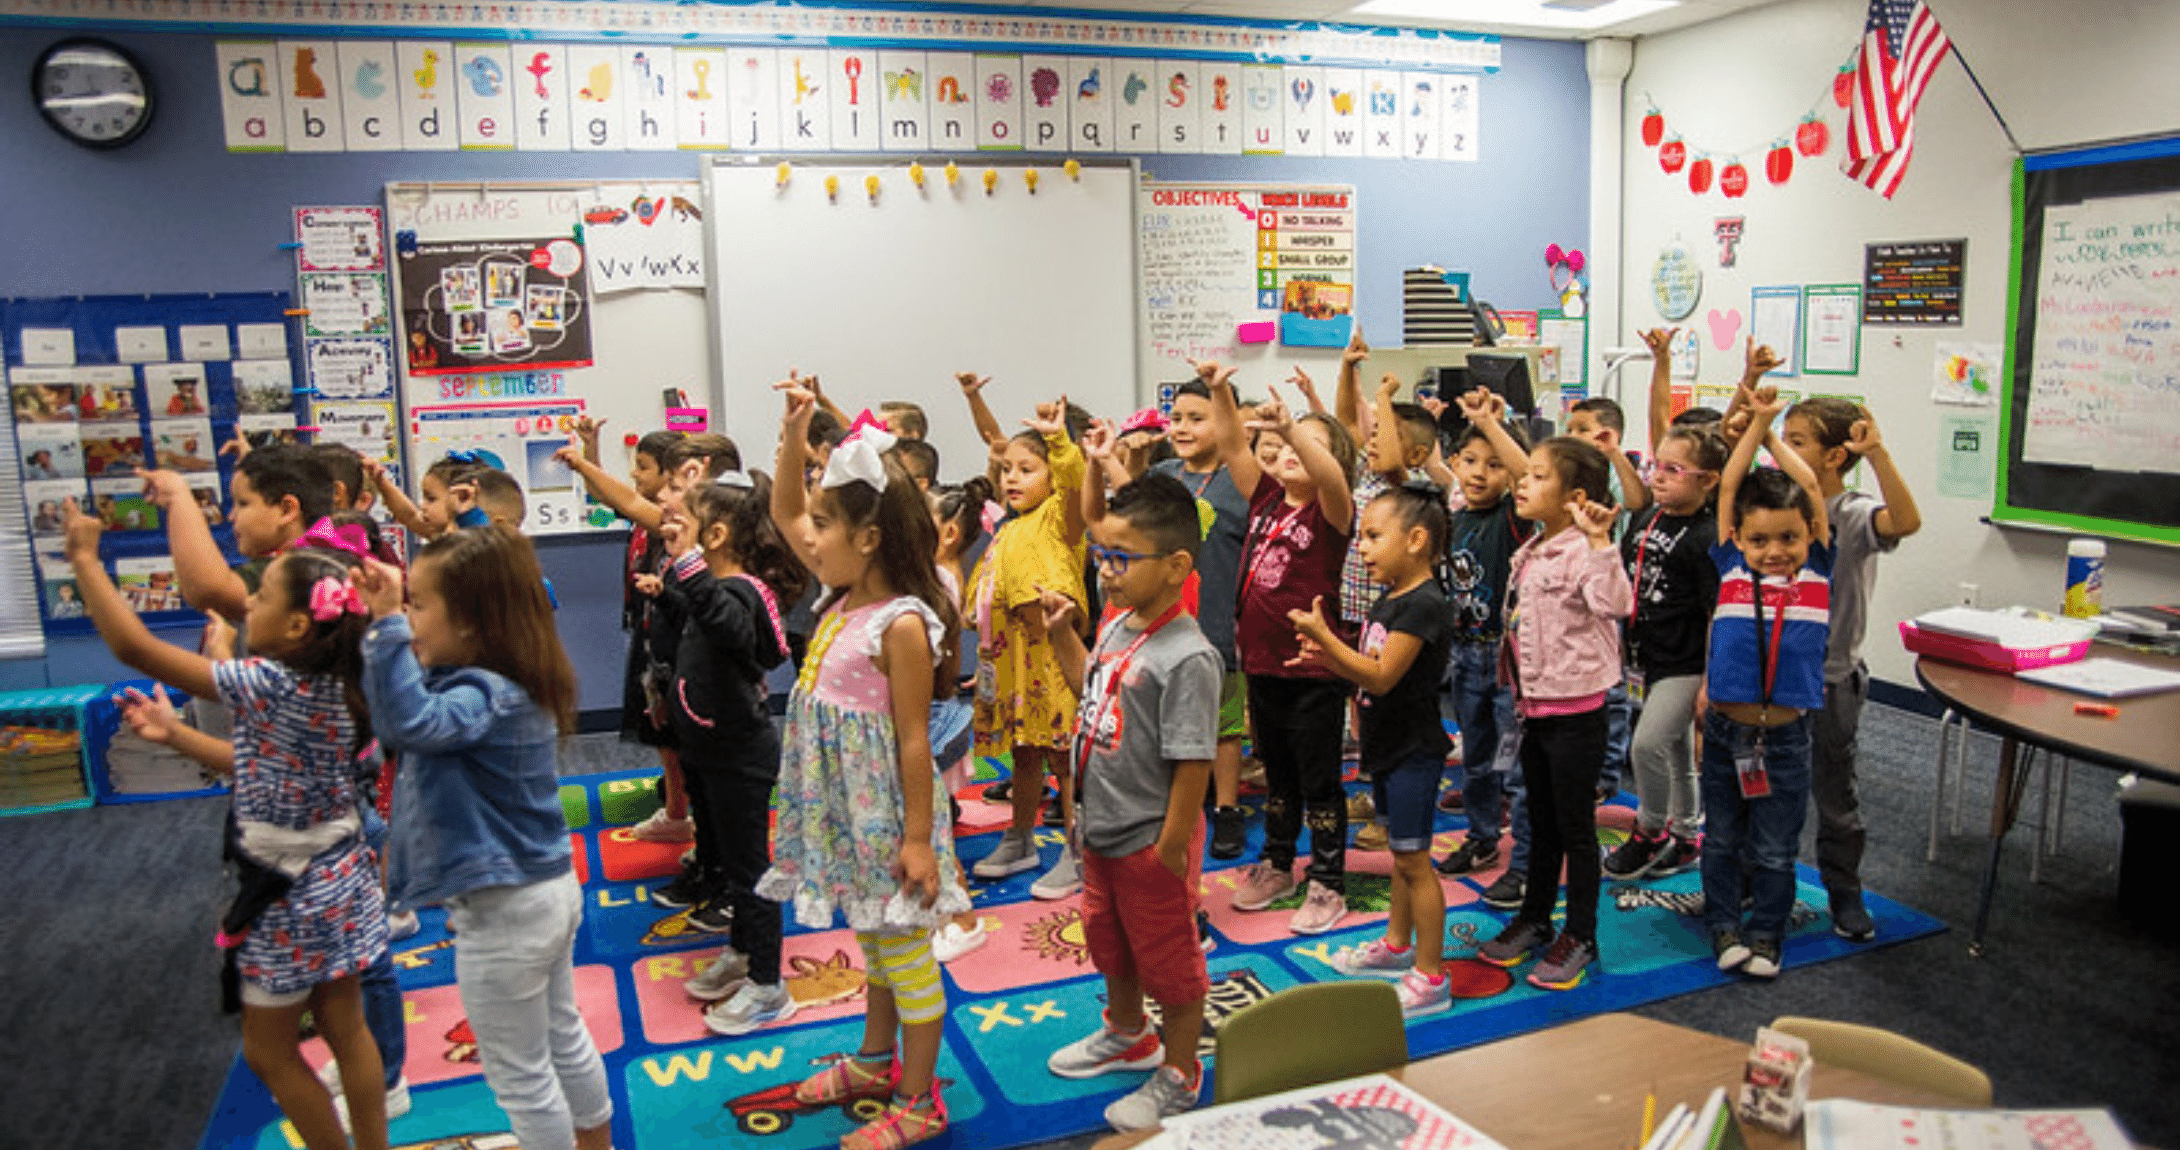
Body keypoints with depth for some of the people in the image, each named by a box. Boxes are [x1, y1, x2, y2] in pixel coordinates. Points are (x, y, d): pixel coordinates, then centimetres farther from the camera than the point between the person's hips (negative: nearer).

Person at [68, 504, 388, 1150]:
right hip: (339, 878, 8)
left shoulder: (270, 684, -25)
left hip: (290, 897, -8)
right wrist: (174, 734, 12)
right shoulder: (331, 685, -1)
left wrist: (84, 557, -14)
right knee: (346, 1031, 18)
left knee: (269, 1052, 12)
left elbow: (132, 646, -24)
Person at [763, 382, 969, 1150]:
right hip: (840, 807, 8)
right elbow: (783, 513, 14)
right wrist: (793, 437, 2)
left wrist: (917, 838, -19)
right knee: (874, 941, 24)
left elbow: (914, 741, -21)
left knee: (904, 949, 6)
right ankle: (876, 1062, 42)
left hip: (885, 813, -8)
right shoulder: (840, 599, 2)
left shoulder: (901, 625, -23)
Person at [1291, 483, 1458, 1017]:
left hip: (1414, 751, -9)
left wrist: (1323, 635, -29)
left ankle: (1430, 977, 7)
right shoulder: (1388, 598, 10)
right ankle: (1397, 943, 37)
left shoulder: (1423, 605, -21)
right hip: (1388, 746, 9)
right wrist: (1327, 658, -3)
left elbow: (1382, 677, -26)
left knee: (1413, 858, -3)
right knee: (1400, 851, 21)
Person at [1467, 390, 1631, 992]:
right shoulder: (1536, 546, 7)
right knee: (1541, 822, 19)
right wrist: (1490, 425, 23)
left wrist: (1600, 542, -43)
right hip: (1535, 707, 8)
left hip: (1575, 711, -8)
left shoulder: (1582, 553, -18)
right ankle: (1534, 919, 31)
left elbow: (1615, 604, -36)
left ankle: (1579, 938, 16)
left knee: (1575, 828, 3)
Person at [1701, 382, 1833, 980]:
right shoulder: (1732, 567, 1)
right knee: (1722, 838, 13)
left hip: (1785, 734, 0)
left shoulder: (1817, 571, 1)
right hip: (1725, 727, 1)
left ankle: (1766, 933, 25)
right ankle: (1724, 926, 27)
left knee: (1775, 848, 11)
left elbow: (1810, 485, 0)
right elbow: (1729, 485, -2)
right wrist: (1756, 421, 0)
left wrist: (1771, 435, 10)